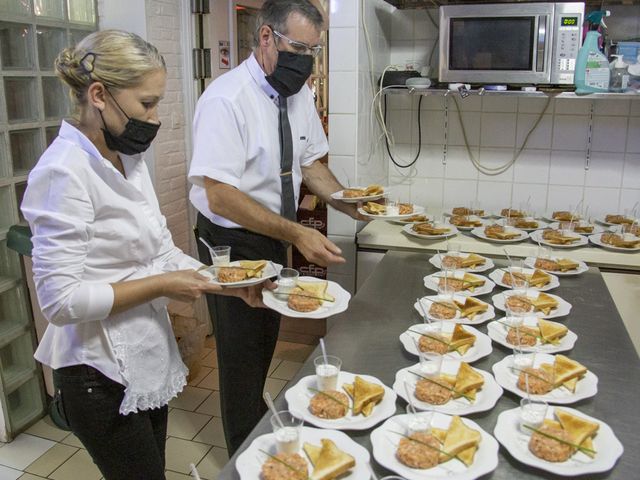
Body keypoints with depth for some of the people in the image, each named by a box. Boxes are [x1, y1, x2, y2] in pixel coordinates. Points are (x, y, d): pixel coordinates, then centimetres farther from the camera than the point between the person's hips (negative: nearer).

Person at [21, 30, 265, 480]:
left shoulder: (129, 159, 6)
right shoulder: (64, 173, -20)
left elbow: (162, 252, 9)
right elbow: (61, 299, -23)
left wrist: (226, 284, -3)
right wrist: (162, 285, -19)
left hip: (149, 360, 8)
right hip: (102, 377, -8)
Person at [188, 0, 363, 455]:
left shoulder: (299, 93, -1)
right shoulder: (225, 100, -24)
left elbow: (310, 161, 9)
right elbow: (220, 196, -28)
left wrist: (346, 202, -7)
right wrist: (297, 234, -34)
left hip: (275, 239, 7)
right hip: (232, 244, -7)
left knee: (265, 341, 24)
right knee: (242, 353, 8)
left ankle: (259, 419, 50)